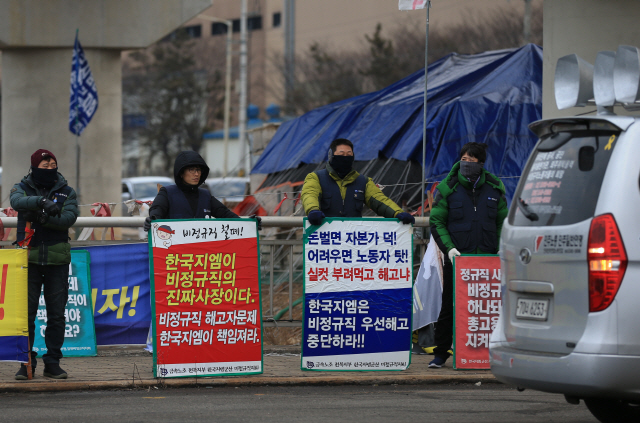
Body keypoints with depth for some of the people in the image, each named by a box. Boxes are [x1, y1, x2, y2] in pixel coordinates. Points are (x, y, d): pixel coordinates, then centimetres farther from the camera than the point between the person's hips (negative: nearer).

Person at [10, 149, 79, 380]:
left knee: (57, 314, 3)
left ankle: (53, 362, 11)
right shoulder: (22, 188, 5)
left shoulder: (66, 192, 9)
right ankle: (27, 362, 4)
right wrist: (42, 202, -36)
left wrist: (46, 218, -23)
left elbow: (70, 216, -7)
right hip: (29, 258, -1)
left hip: (57, 259, 1)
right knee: (26, 312, -3)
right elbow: (17, 201, -18)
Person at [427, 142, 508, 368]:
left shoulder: (494, 188, 6)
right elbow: (436, 222, 1)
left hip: (487, 259, 2)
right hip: (456, 259, -2)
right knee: (449, 307, 1)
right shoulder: (447, 188, 0)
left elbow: (503, 222, 13)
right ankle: (441, 353, 8)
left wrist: (501, 251, 1)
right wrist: (448, 248, -12)